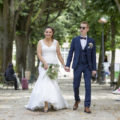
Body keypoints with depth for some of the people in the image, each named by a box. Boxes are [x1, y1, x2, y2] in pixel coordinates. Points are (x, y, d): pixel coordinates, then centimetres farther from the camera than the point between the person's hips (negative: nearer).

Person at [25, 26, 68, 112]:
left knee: (48, 83, -7)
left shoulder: (56, 42, 10)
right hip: (44, 65, -1)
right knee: (46, 83, -15)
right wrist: (45, 63, -18)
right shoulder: (40, 42, 7)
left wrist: (64, 65, 10)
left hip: (54, 65, 1)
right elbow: (39, 54, -3)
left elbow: (59, 55, 12)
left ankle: (46, 104, 1)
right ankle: (46, 105, -21)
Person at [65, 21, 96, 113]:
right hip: (77, 66, 1)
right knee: (76, 85, 4)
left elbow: (93, 55, 3)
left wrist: (94, 68, -1)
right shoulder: (75, 40, 4)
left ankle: (87, 106, -4)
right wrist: (67, 65, -6)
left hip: (88, 66, 0)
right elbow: (71, 53, 4)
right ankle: (77, 100, 31)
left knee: (88, 86, -8)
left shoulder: (91, 41, 3)